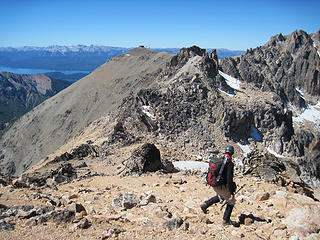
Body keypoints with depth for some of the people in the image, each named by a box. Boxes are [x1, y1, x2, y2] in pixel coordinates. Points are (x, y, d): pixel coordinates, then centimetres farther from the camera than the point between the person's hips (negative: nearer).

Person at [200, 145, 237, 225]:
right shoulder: (230, 164, -21)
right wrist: (232, 193, -24)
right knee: (231, 202, 16)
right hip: (223, 187, -7)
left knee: (221, 197, 34)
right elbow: (229, 179, -27)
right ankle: (226, 220, 21)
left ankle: (205, 204, 21)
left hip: (214, 185, 7)